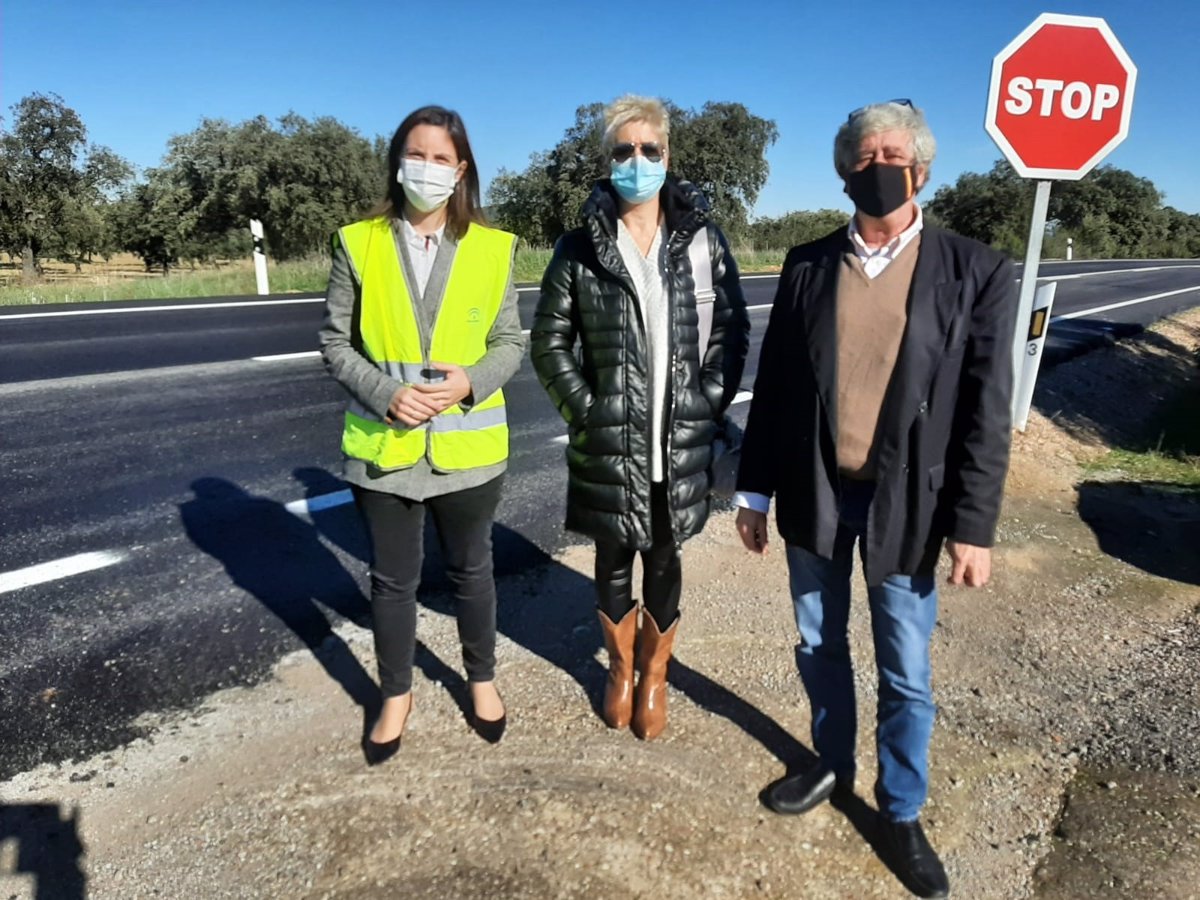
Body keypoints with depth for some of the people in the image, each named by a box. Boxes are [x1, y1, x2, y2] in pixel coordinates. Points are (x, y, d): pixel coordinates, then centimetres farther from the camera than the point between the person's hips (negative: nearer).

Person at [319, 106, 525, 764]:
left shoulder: (492, 247, 0)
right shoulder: (358, 243, -1)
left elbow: (510, 342, 3)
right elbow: (335, 343, 1)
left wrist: (471, 382, -17)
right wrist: (383, 392, -16)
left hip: (467, 445, 0)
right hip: (384, 444, 0)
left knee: (471, 570, 17)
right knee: (392, 580, 14)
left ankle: (481, 679, 41)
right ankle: (395, 696, 36)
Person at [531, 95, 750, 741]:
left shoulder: (702, 238, 1)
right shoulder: (580, 246, -2)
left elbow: (732, 329, 4)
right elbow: (548, 342, 2)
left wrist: (710, 405, -5)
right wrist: (583, 411, -6)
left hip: (681, 442, 1)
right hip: (608, 443, 0)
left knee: (663, 563, 14)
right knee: (613, 563, 15)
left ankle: (654, 674, 37)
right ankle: (620, 670, 40)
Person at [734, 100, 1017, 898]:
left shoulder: (977, 273, -5)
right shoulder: (807, 265, 1)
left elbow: (986, 411, -6)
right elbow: (774, 384, 3)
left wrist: (973, 526, -10)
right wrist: (754, 491, 3)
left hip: (905, 502, -2)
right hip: (813, 494, 3)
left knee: (906, 673, 11)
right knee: (820, 646, 18)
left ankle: (902, 813, 34)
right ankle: (833, 765, 43)